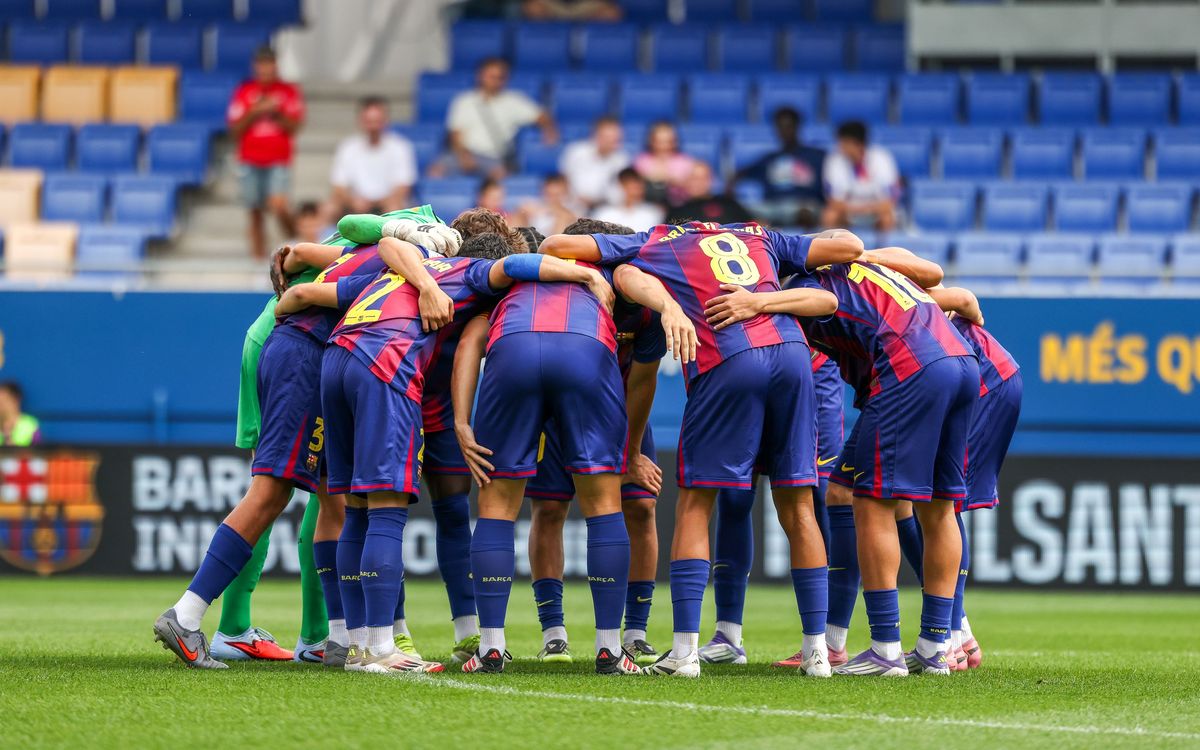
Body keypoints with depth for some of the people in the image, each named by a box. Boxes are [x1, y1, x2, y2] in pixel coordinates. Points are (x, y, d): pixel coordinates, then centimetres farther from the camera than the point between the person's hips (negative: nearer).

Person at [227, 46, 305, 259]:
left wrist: (276, 113, -16)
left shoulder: (289, 92, 4)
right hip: (250, 161, 2)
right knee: (255, 214, 3)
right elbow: (235, 130, 2)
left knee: (278, 206, -20)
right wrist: (254, 112, -12)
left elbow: (294, 126, -2)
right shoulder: (243, 92, 6)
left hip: (279, 162, -2)